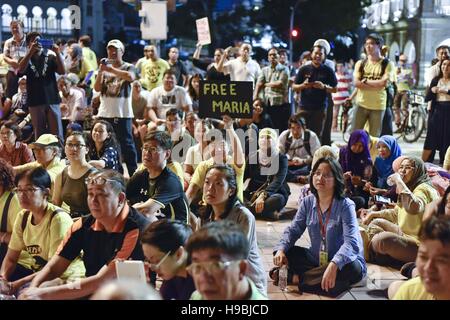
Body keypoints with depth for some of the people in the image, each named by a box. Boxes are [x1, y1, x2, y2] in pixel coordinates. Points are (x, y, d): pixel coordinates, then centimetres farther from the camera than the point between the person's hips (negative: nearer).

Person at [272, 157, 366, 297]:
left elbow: (351, 241, -31)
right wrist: (281, 249, -23)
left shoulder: (345, 205, -18)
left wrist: (333, 265, -48)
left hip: (341, 261, -4)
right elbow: (293, 230, 0)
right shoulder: (308, 202, -2)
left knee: (352, 269, -37)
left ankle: (296, 277, -26)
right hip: (316, 259, 4)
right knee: (287, 252, -13)